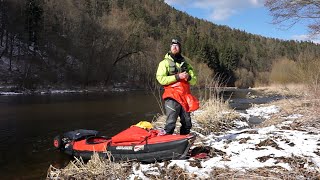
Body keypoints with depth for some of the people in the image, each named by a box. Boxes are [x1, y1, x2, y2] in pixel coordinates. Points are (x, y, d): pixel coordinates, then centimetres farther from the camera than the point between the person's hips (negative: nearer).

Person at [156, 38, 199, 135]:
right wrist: (177, 77, -17)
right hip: (172, 97, -5)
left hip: (185, 97, 5)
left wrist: (189, 77, -7)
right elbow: (161, 79, -10)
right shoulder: (165, 63, 4)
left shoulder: (185, 63, 18)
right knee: (171, 123, -11)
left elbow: (194, 80, 16)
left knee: (187, 123, 11)